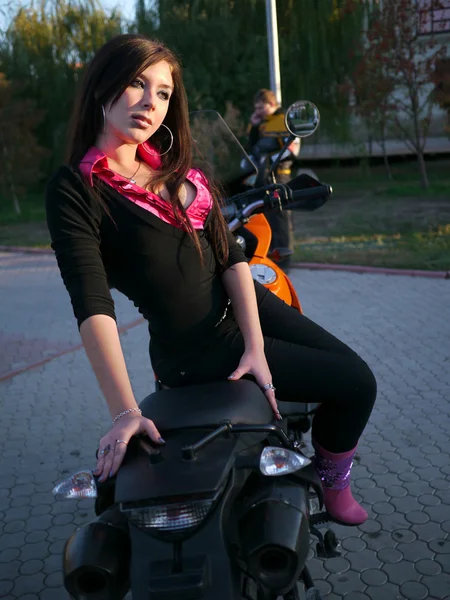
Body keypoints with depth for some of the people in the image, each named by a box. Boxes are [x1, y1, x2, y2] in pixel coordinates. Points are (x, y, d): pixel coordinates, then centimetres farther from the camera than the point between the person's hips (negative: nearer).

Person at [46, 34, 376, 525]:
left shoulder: (175, 169, 5)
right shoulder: (73, 190, -16)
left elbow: (229, 255, -3)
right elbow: (91, 304, -25)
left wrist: (255, 345, -14)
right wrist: (125, 412, -32)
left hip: (242, 304, 7)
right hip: (198, 351, -7)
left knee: (351, 368, 10)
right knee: (356, 384, -2)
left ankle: (330, 476, 36)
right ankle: (331, 484, 27)